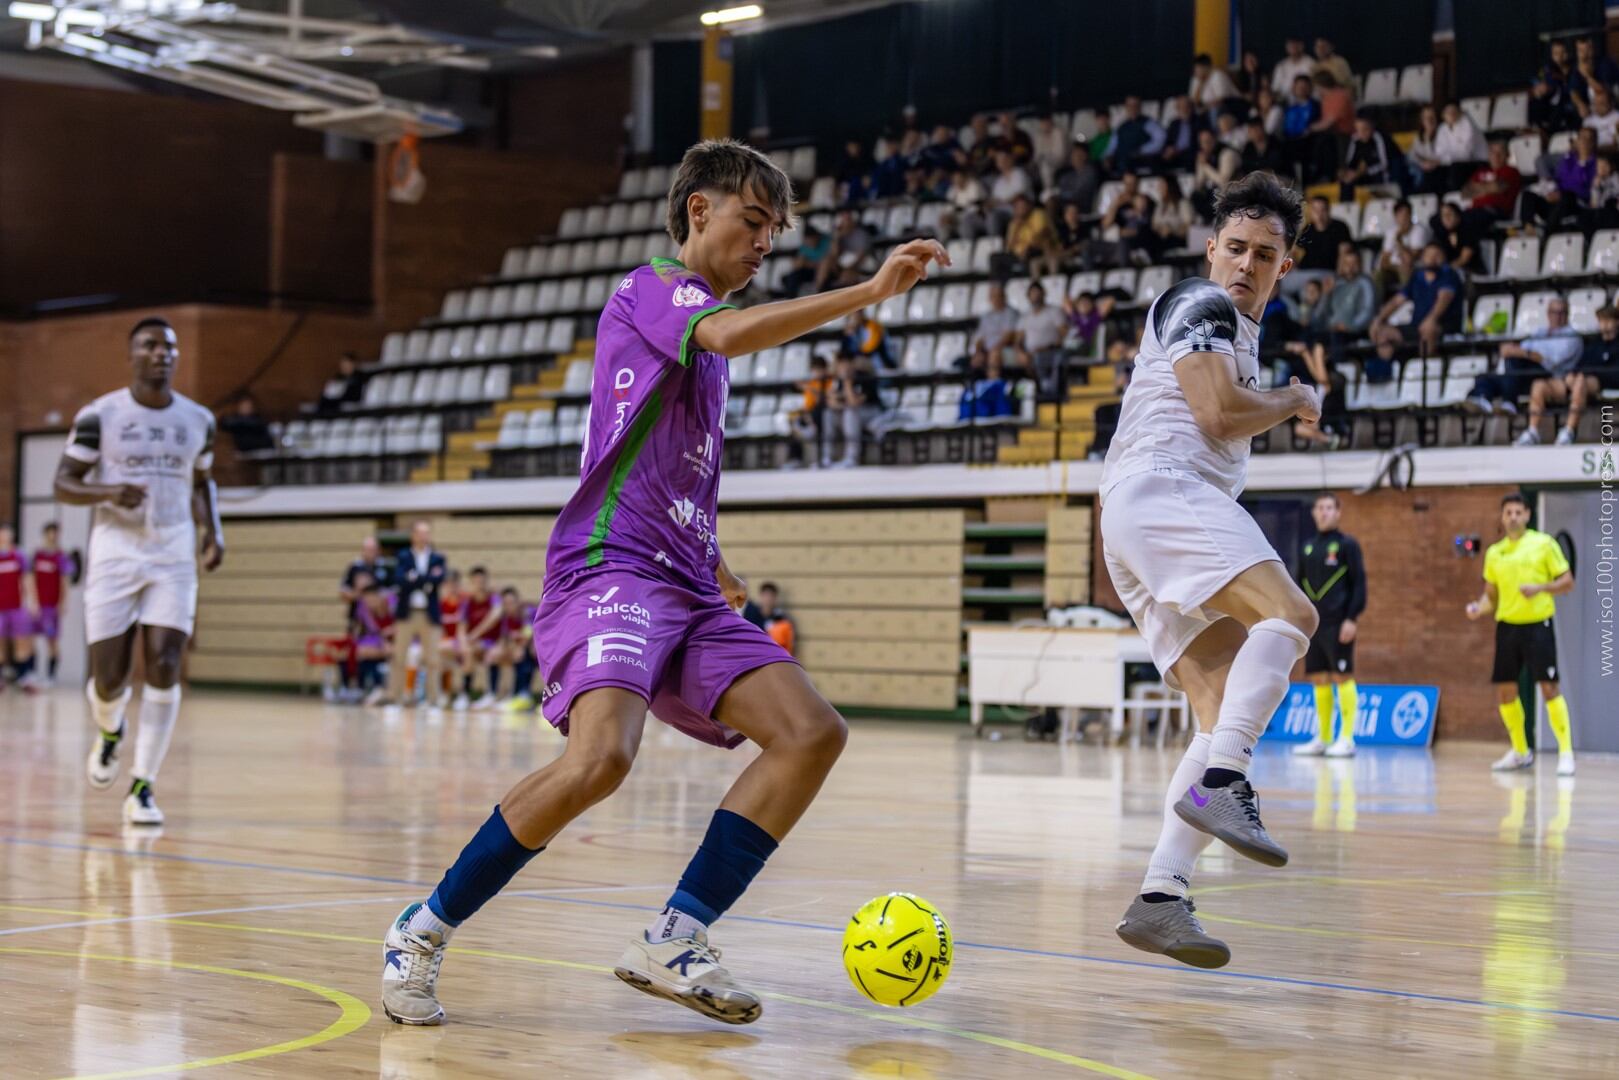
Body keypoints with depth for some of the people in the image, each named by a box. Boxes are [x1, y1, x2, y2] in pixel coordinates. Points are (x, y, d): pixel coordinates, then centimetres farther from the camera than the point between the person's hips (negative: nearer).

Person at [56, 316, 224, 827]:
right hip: (115, 553, -2)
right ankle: (109, 733, 36)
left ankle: (142, 788, -5)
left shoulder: (198, 420, 7)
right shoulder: (99, 415, -4)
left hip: (174, 558, 2)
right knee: (110, 678, -2)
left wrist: (212, 530, 3)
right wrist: (109, 492, -22)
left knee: (164, 668, -11)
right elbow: (63, 484, -2)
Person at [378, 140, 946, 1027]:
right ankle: (423, 933, -12)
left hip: (686, 589, 9)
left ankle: (672, 943, -9)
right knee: (600, 757, -31)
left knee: (813, 732, -9)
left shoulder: (698, 321, 25)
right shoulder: (648, 290, -1)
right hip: (610, 567, -9)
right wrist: (868, 293, -26)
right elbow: (731, 334, -24)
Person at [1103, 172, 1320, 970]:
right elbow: (1219, 412, -11)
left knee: (1229, 712, -4)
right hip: (1158, 492, -10)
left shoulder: (1238, 329, 31)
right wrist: (1295, 403, 4)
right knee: (1289, 611, -30)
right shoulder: (1201, 304, 2)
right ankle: (1219, 784, -42)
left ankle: (1160, 898, -14)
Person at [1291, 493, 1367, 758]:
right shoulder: (1308, 547, 15)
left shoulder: (1347, 544, -1)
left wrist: (1352, 618, -15)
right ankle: (1322, 739, 12)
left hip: (1338, 624, -6)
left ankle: (1347, 739, -4)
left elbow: (1359, 583, -6)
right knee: (1319, 680, 7)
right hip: (1312, 625, 6)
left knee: (1342, 677, -6)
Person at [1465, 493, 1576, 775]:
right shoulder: (1494, 552, 11)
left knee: (1549, 688, -11)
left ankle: (1566, 753, -6)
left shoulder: (1544, 544, -1)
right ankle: (1520, 752, 21)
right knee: (1505, 691, 5)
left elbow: (1567, 582, -2)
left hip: (1537, 625, -5)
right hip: (1507, 626, 5)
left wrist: (1540, 588, -19)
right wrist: (1479, 608, -4)